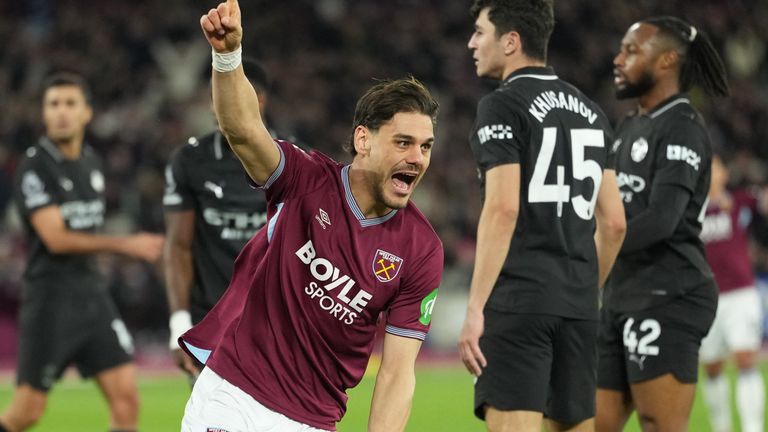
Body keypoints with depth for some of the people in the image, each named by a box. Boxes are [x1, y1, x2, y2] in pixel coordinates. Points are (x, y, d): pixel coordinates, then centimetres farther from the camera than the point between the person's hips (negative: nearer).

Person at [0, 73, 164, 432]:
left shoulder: (91, 161, 11)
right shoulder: (34, 168, -11)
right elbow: (56, 238, -18)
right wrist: (126, 245, -19)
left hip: (91, 293, 6)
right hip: (50, 297, -6)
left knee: (126, 396, -5)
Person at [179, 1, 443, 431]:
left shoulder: (422, 250, -5)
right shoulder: (308, 181, -7)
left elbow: (397, 374, -6)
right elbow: (243, 129, -26)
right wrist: (228, 54, -44)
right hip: (229, 396, -1)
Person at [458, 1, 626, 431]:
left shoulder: (503, 107, -6)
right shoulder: (590, 112, 16)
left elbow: (503, 209, -16)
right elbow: (613, 223, 16)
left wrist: (476, 308, -16)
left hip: (518, 299, -7)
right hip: (578, 303, 7)